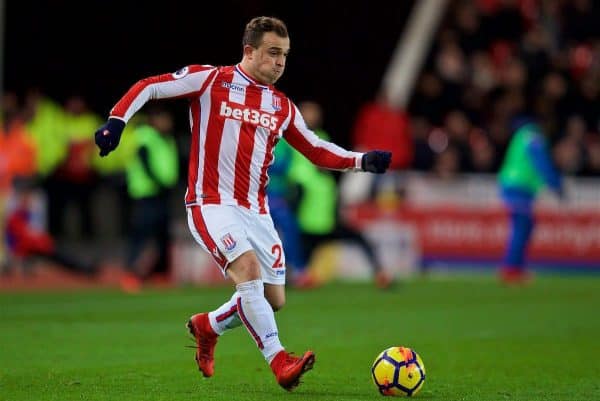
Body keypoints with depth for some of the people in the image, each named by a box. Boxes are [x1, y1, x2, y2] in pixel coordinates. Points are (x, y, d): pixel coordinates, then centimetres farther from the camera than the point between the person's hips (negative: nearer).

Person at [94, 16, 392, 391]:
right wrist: (117, 120, -17)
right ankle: (280, 362, -29)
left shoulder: (282, 107, 12)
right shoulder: (210, 80, -3)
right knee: (249, 269, -27)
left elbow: (318, 151, 18)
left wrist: (363, 160, 3)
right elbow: (148, 87, -2)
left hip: (256, 211, 6)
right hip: (211, 204, -6)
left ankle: (208, 326, 29)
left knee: (273, 300, 2)